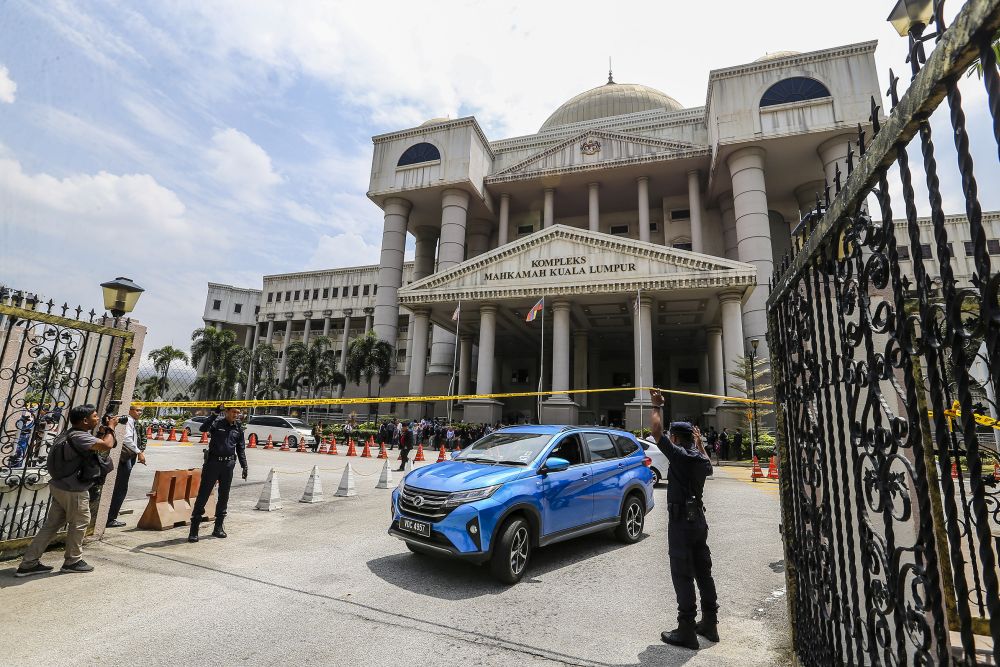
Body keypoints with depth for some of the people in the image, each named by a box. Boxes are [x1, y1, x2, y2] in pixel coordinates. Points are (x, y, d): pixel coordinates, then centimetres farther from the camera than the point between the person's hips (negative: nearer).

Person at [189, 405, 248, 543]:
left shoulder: (238, 427, 7)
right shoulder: (217, 422, -6)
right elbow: (203, 428, -28)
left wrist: (244, 466, 10)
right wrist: (215, 413, -37)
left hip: (229, 464, 4)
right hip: (213, 463, -4)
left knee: (224, 496, 10)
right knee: (203, 495, -1)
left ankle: (218, 527, 20)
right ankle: (194, 529, 8)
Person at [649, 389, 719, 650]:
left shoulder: (679, 455, -16)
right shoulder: (699, 458, 8)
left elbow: (656, 431, -19)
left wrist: (656, 406, -6)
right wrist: (700, 443, 40)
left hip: (681, 521, -8)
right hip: (698, 519, 9)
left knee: (683, 575, -2)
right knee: (703, 572, 16)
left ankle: (686, 630, 3)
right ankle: (709, 624, 27)